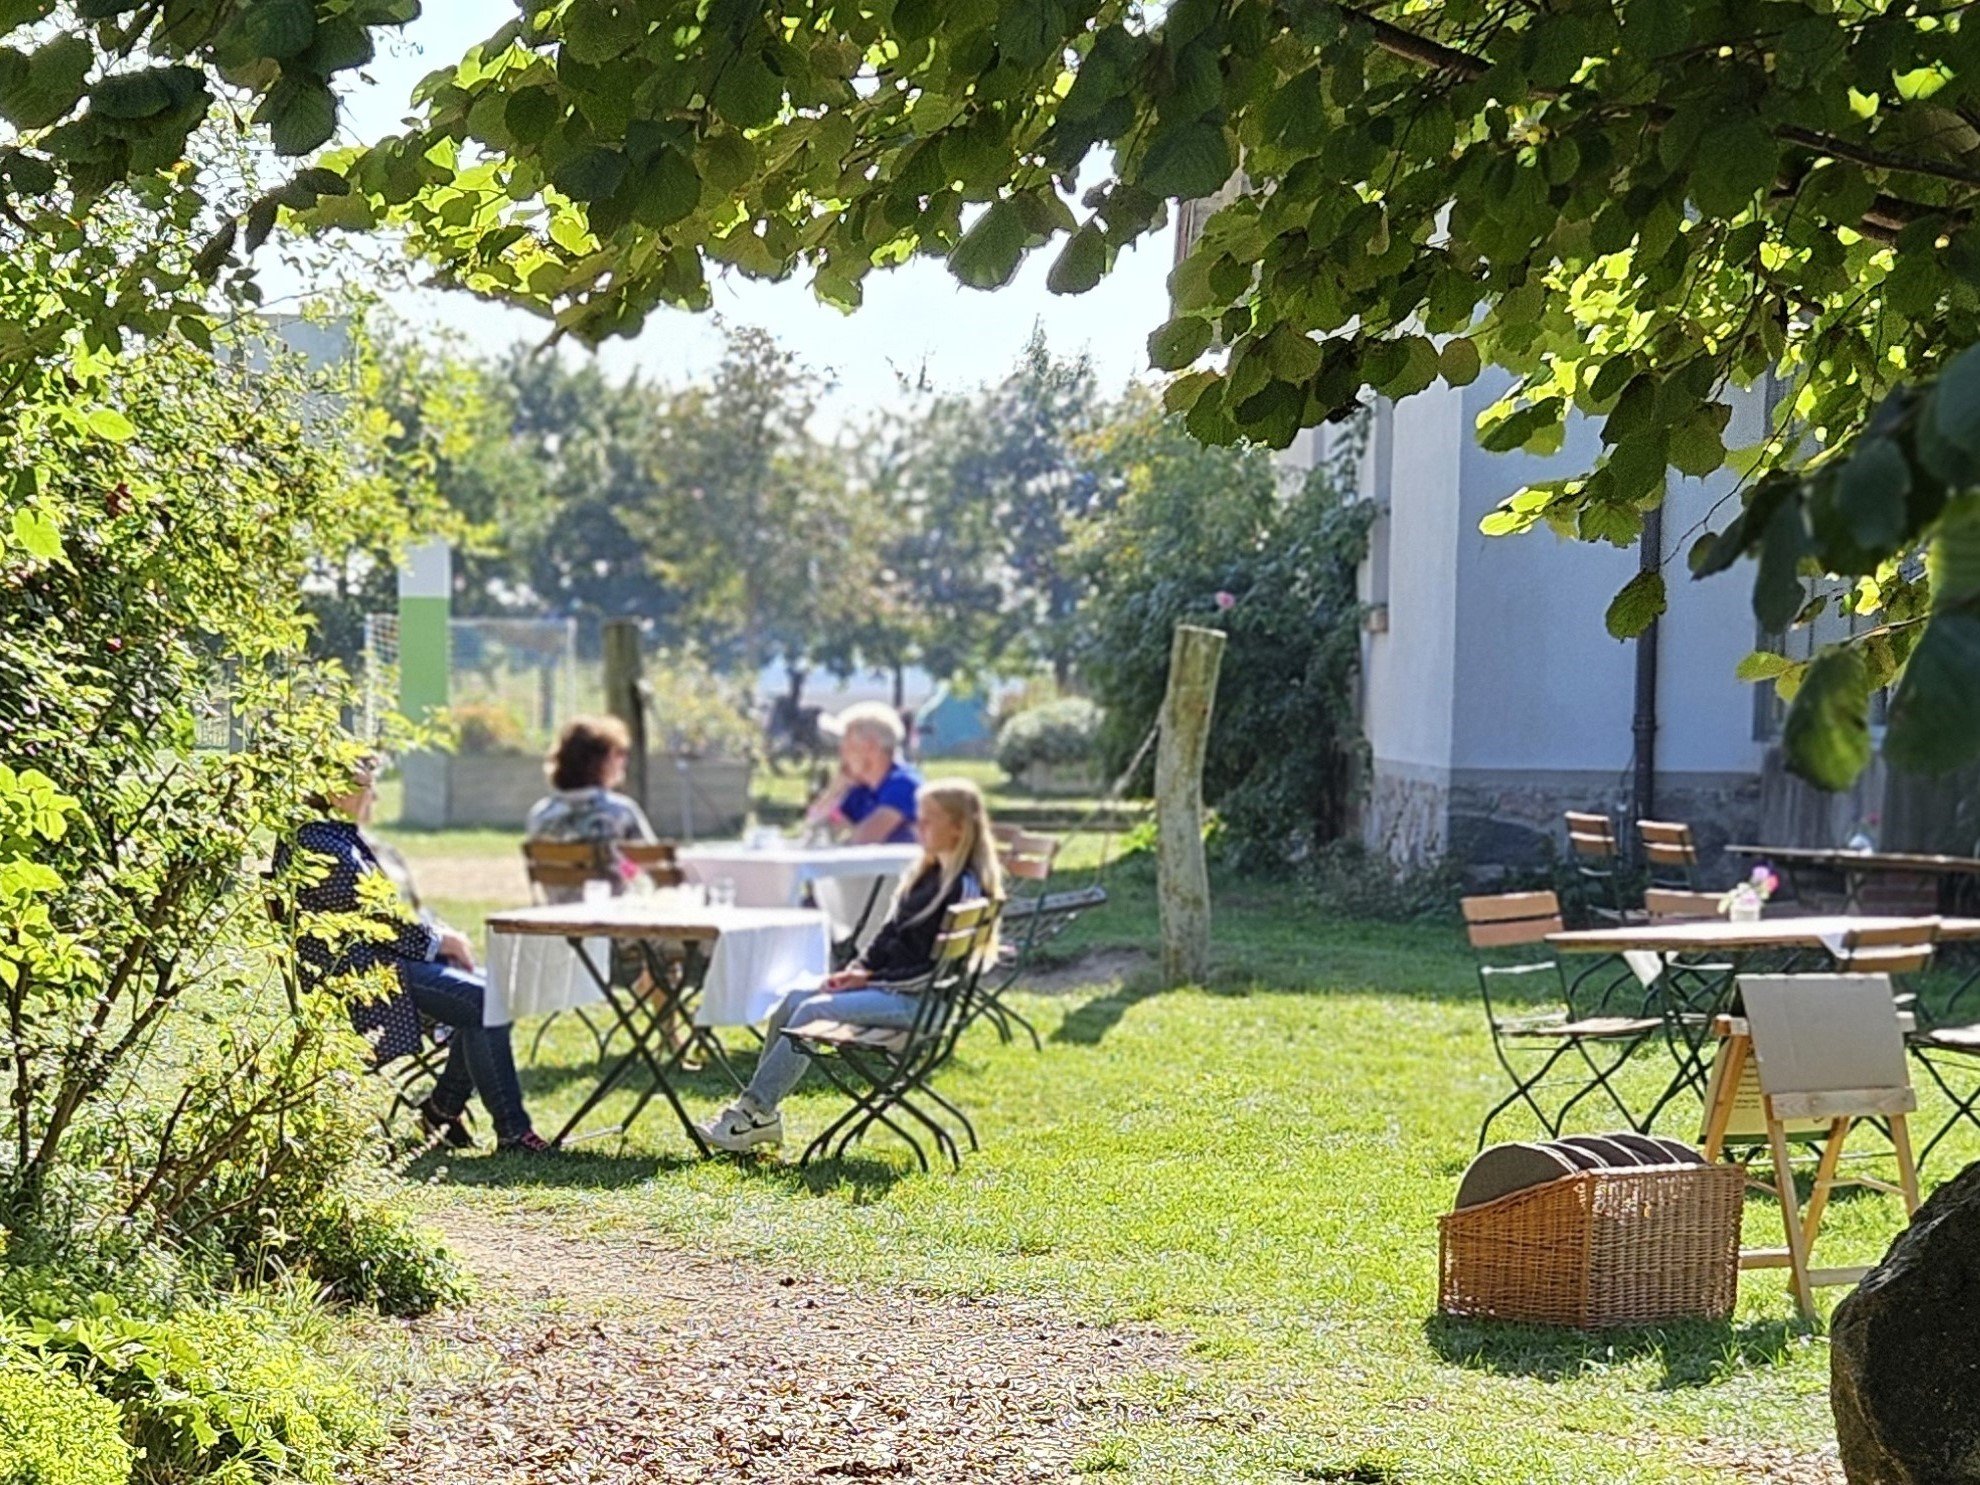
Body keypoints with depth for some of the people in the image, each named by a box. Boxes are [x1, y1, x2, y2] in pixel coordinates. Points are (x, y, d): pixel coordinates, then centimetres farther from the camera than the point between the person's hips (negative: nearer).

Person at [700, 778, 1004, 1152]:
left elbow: (940, 967, -17)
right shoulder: (928, 874, 16)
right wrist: (857, 969, 2)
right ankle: (755, 1109, -5)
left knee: (814, 1010, -21)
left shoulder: (966, 887, -14)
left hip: (921, 1002, -9)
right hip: (890, 988, 9)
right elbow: (889, 935, 19)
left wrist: (871, 979, -14)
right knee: (793, 1002, -4)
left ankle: (755, 1113, -18)